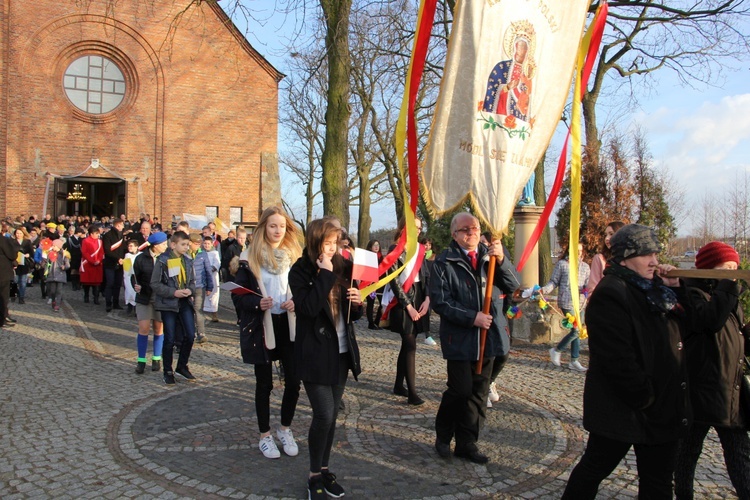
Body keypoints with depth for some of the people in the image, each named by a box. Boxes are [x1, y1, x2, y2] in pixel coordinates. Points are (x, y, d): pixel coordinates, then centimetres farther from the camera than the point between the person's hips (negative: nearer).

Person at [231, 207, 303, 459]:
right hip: (261, 327, -2)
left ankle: (285, 428, 25)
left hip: (289, 326, 2)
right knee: (264, 383, 8)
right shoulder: (249, 258, -4)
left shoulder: (295, 256, 4)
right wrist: (257, 303, -23)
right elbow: (238, 295, -5)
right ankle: (265, 435, 25)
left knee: (294, 381, 2)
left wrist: (296, 302, -11)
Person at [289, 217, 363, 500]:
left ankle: (324, 468, 27)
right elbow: (308, 308, -25)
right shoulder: (301, 271, -8)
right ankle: (314, 475, 12)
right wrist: (325, 274, -23)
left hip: (341, 351, 5)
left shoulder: (342, 267, 6)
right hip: (315, 353, -5)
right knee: (324, 414, -8)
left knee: (331, 415, 12)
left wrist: (357, 303, -8)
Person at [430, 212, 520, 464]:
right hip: (459, 338, -4)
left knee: (479, 393, 10)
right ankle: (443, 436, 20)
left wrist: (501, 260, -19)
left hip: (488, 336, 4)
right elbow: (439, 301, -11)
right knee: (461, 390, -4)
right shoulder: (444, 262, -5)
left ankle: (467, 443, 24)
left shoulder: (491, 255, 7)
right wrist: (471, 318, -17)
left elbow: (512, 285, -2)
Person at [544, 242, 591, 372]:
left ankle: (574, 361, 18)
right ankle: (556, 350, 8)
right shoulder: (561, 264, 0)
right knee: (576, 330, -12)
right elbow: (553, 282, 0)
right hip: (567, 303, -5)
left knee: (577, 331, 8)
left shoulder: (585, 266, 13)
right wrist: (544, 289, -16)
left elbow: (588, 284, 10)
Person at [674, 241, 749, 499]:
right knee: (689, 450, 10)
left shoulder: (729, 297, 13)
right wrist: (729, 285, -27)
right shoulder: (693, 294, -12)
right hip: (701, 390, -7)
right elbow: (709, 320, -31)